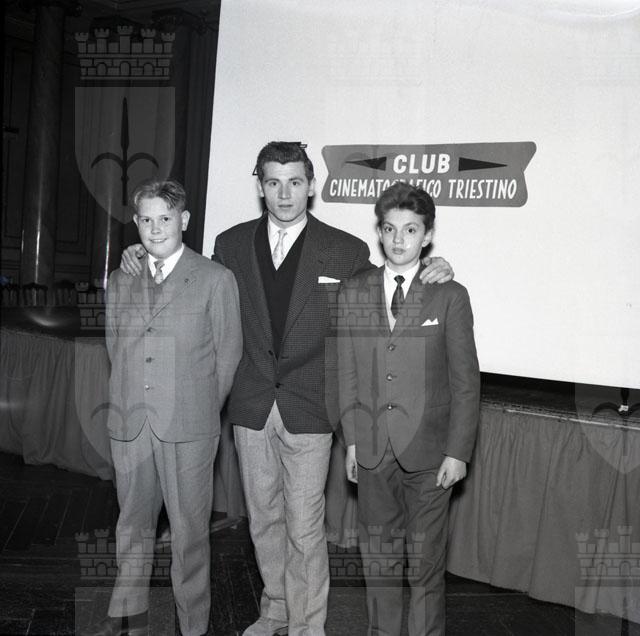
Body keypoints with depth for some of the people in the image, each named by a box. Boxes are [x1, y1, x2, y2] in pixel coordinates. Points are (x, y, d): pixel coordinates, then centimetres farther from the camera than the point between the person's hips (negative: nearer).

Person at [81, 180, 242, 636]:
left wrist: (202, 408, 2)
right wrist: (127, 400, 7)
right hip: (129, 424, 4)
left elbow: (228, 353, 1)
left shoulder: (216, 279, -2)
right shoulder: (119, 281, 11)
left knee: (189, 530, 5)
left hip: (189, 426, -4)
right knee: (132, 524, 17)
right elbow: (114, 346, 15)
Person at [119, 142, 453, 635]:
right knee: (264, 518, 19)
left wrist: (431, 276, -12)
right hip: (251, 406, 4)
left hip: (308, 410, -3)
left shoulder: (346, 251, -5)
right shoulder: (231, 245, 3)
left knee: (305, 529, 2)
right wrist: (140, 259, 4)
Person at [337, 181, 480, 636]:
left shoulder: (450, 296, -4)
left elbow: (465, 381, -3)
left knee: (426, 560, 8)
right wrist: (351, 439, 4)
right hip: (372, 448, 3)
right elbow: (347, 373, 7)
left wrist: (458, 451, -7)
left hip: (428, 450, -2)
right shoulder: (353, 293, 5)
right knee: (378, 554, 16)